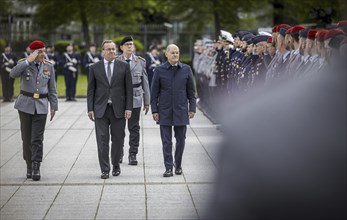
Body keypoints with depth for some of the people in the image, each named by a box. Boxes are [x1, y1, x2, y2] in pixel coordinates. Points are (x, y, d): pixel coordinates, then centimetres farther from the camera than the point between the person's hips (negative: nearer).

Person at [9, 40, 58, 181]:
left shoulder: (48, 66, 3)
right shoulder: (24, 63, -3)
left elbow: (52, 88, 8)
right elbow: (13, 74, -24)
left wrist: (54, 106, 4)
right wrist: (28, 61, -28)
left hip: (41, 106, 0)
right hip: (25, 104, 0)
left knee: (37, 138, -7)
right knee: (27, 137, 6)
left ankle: (36, 168, -6)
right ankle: (29, 166, 17)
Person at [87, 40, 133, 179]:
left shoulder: (124, 66, 4)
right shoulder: (95, 68, 5)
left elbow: (129, 89, 3)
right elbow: (91, 90, 6)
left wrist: (128, 108, -4)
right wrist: (90, 109, -1)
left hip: (118, 109, 0)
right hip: (100, 109, 0)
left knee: (118, 139, 6)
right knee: (102, 140, -3)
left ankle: (116, 166, 22)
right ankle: (104, 169, 2)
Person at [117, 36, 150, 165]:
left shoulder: (140, 62, 5)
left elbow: (145, 83, 8)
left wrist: (147, 102, 6)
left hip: (135, 100, 1)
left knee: (134, 128, 2)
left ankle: (133, 155, 10)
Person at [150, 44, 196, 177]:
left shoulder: (186, 69, 4)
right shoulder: (159, 70, 1)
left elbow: (191, 90, 8)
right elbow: (154, 92, 3)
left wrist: (192, 108, 2)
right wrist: (154, 110, -3)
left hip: (181, 111, 1)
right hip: (165, 111, -1)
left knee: (180, 140, 7)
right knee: (166, 141, 0)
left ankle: (178, 165, 22)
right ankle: (168, 168, 3)